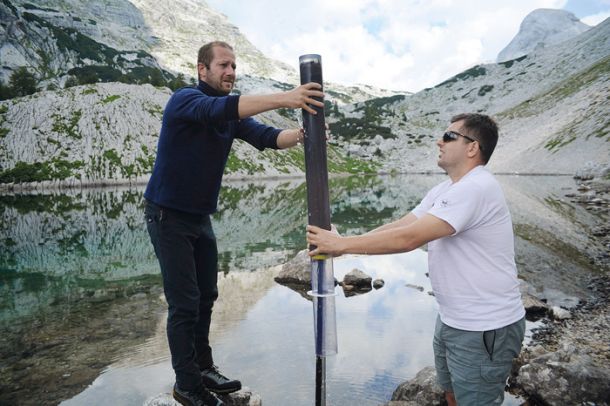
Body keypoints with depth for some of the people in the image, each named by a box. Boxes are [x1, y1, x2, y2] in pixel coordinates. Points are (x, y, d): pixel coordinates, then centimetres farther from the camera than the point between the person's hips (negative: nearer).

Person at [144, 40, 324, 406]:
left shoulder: (232, 114, 6)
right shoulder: (185, 100, -15)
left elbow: (265, 136, -9)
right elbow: (219, 108, -37)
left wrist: (298, 134, -30)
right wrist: (282, 99, -47)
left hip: (201, 217, 7)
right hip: (168, 216, -7)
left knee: (206, 297, 12)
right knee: (185, 303, -4)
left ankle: (204, 369, 28)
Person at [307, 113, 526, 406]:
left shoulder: (475, 188, -24)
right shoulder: (443, 190, 8)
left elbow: (408, 239, -30)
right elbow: (398, 226, 1)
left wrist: (342, 244, -24)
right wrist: (340, 244, -10)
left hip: (484, 329, -9)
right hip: (452, 319, 9)